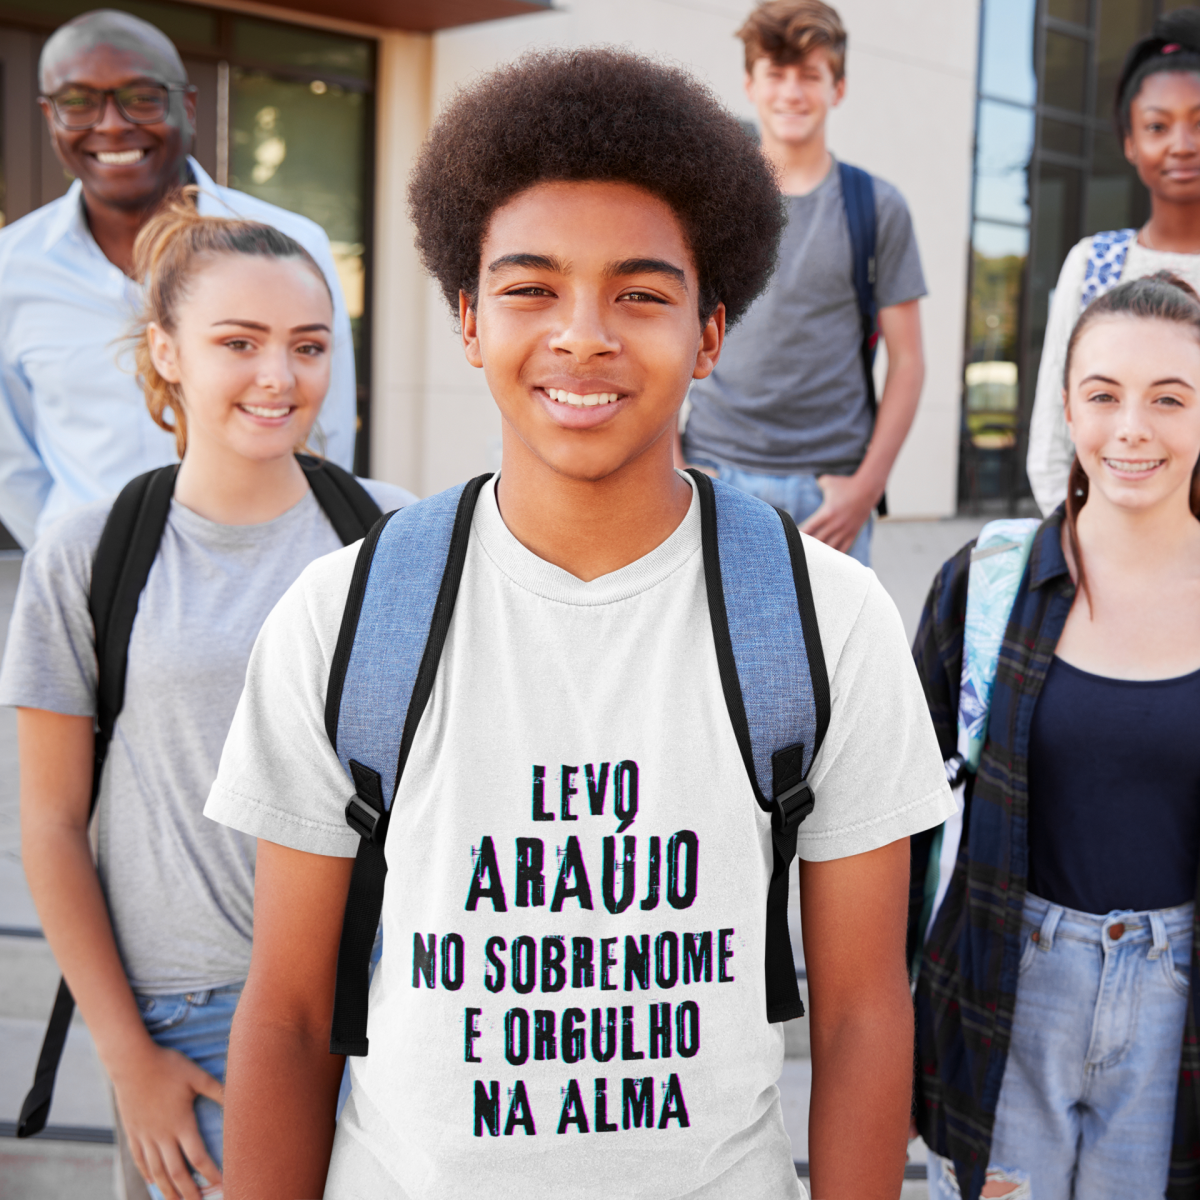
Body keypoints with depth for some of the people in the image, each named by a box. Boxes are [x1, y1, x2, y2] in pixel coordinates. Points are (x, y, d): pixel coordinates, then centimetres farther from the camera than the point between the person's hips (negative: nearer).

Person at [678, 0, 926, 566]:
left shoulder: (877, 208, 7)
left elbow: (906, 360, 5)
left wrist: (867, 485, -5)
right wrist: (668, 462, -2)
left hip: (826, 490, 0)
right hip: (713, 475, 1)